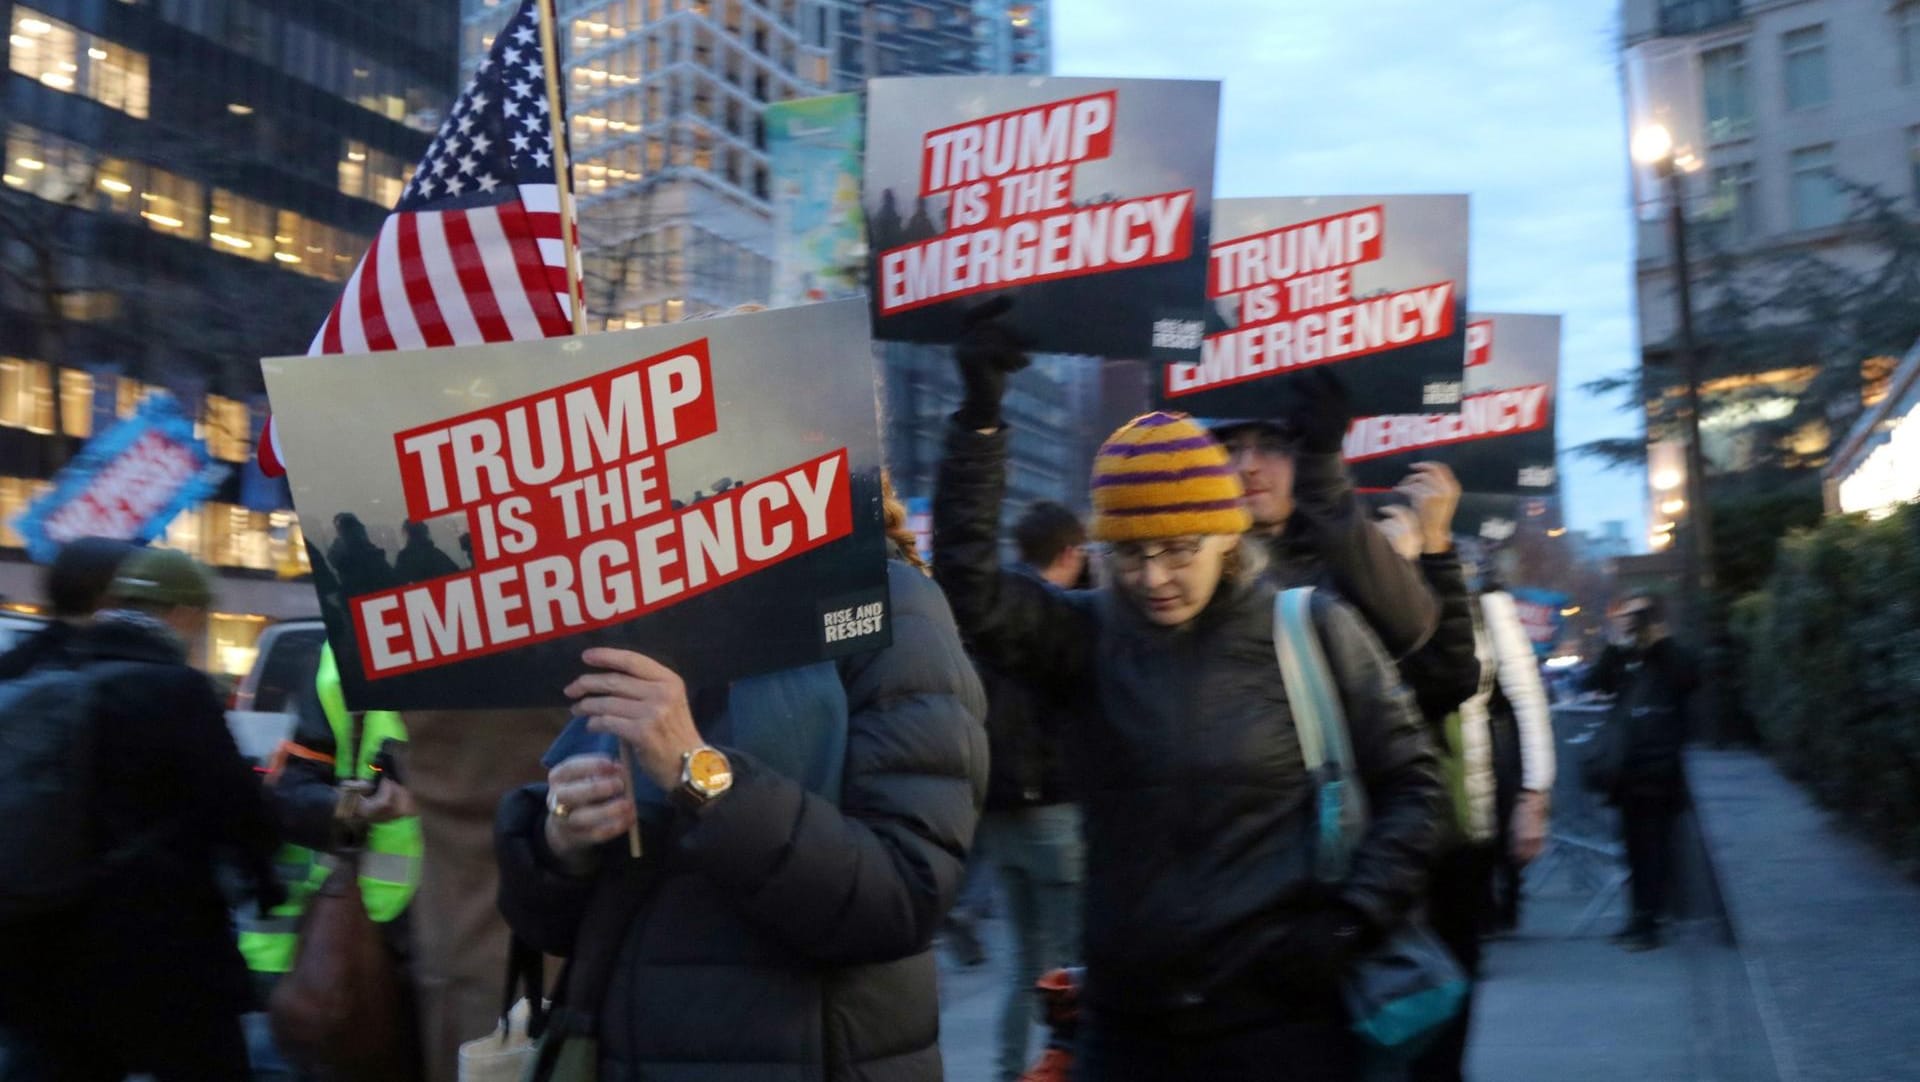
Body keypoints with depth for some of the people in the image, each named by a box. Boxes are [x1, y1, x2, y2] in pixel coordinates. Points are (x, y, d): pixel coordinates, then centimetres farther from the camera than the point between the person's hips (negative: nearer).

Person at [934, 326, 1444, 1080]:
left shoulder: (1311, 631, -5)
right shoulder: (1090, 635, -2)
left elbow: (1409, 781, 2)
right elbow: (969, 587, -16)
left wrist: (1356, 919, -7)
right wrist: (981, 415, -18)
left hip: (1277, 1017, -2)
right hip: (1126, 1019, 2)